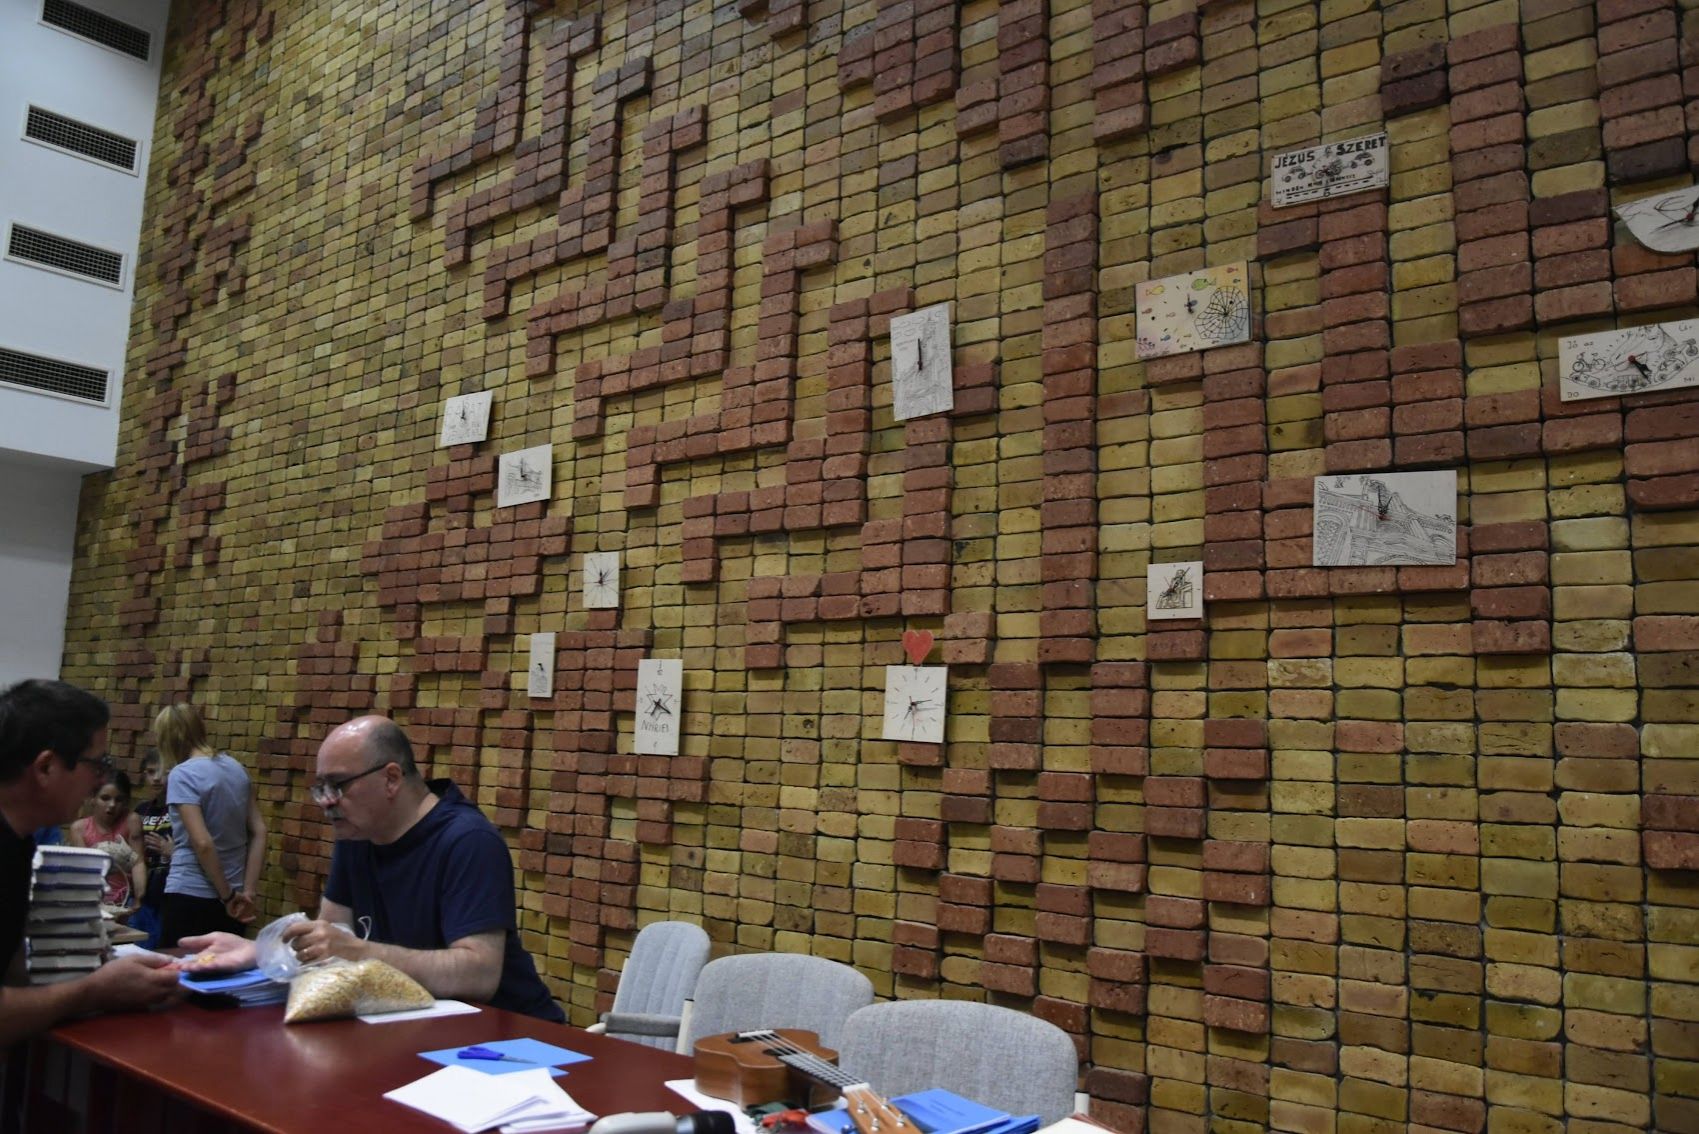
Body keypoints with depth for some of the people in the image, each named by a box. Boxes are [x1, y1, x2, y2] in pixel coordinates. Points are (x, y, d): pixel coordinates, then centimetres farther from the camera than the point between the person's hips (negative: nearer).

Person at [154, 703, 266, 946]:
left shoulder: (182, 775, -12)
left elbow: (202, 843, -19)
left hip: (190, 897, -6)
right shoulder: (237, 769, 7)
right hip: (228, 900, 6)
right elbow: (259, 832, 5)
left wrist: (228, 896, -10)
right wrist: (246, 891, 4)